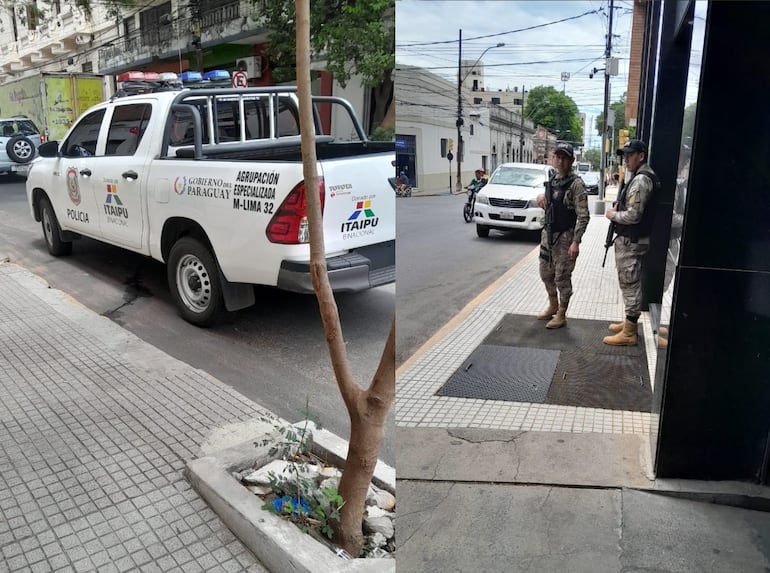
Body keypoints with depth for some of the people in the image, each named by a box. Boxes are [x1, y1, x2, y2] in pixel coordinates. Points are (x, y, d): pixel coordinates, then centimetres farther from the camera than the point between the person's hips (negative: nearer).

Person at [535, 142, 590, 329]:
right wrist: (540, 197, 1)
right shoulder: (552, 181, 9)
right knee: (546, 273, 17)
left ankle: (561, 315, 16)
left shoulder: (576, 184, -13)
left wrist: (575, 242, -22)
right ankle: (553, 306, 37)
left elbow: (583, 216, -16)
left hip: (565, 236, -7)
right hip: (548, 234, 7)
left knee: (562, 277, 2)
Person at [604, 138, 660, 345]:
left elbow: (633, 215, -25)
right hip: (629, 239, 11)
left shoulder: (641, 180, -19)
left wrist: (613, 214, -9)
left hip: (631, 241, -11)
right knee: (629, 283, 19)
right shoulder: (637, 176, 15)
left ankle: (629, 334, 3)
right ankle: (629, 323, 32)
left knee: (630, 284, -5)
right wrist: (617, 209, 6)